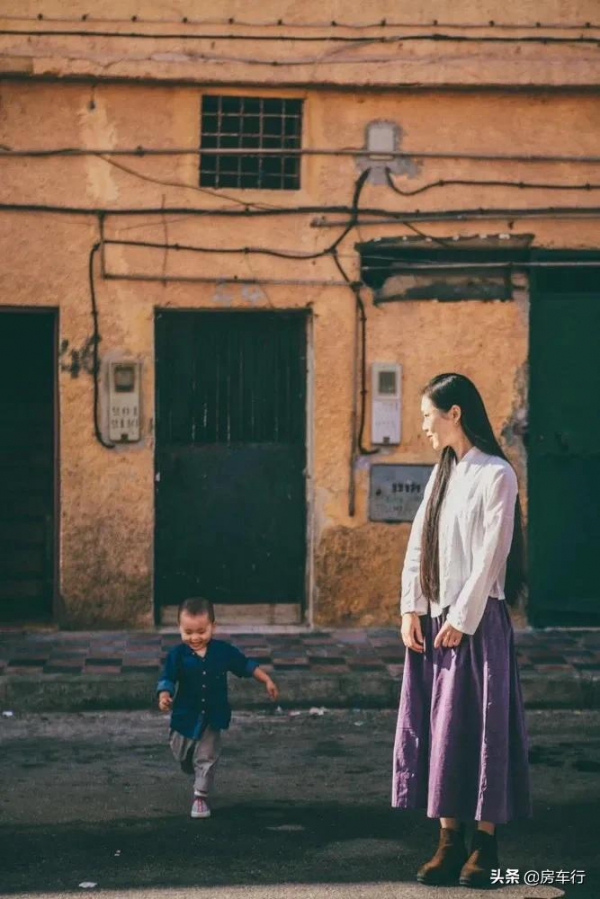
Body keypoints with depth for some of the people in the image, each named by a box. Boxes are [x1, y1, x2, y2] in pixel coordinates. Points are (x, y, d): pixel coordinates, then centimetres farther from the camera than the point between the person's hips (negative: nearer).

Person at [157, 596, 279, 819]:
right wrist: (164, 696, -37)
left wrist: (267, 681, 3)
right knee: (182, 756, 20)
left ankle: (201, 796, 11)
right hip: (185, 716, 1)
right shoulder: (178, 654, -14)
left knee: (206, 758, 0)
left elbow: (246, 665, 4)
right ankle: (196, 776, 50)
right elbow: (167, 678, -17)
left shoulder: (223, 651, -8)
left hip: (212, 717, -1)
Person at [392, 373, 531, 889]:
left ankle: (485, 844, 2)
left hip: (475, 619, -7)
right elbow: (418, 545, 10)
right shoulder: (442, 474, 13)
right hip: (434, 618, 7)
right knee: (436, 726, 5)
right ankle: (450, 840, 9)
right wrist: (411, 610, 1)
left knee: (477, 725, -4)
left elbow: (492, 555, -13)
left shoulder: (496, 475, -9)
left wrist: (462, 617, -15)